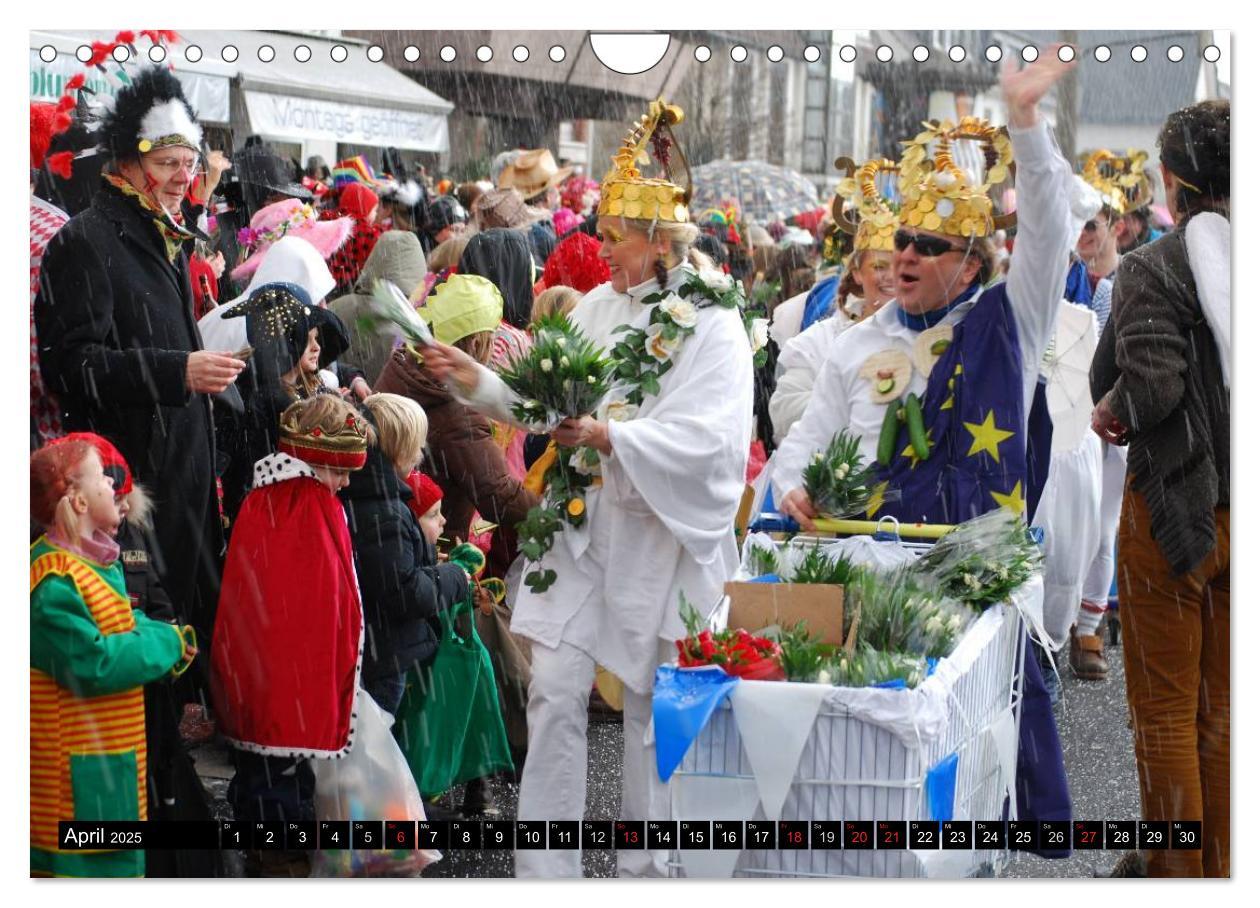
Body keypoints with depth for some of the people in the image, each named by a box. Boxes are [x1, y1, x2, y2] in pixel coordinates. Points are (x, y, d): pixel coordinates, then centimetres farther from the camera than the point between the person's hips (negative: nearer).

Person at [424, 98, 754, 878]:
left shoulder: (714, 325, -10)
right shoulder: (599, 306, 5)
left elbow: (710, 438, -21)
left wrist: (609, 437, -30)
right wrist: (479, 380, -4)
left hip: (662, 536, -4)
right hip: (583, 524, 4)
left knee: (653, 704, 8)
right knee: (555, 690, -2)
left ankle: (647, 864, 24)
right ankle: (546, 867, 6)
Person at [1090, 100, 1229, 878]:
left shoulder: (1154, 267, -13)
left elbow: (1150, 387, -24)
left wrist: (1114, 409, -4)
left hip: (1177, 506, -5)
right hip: (1243, 512, 5)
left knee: (1165, 711, 6)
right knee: (1224, 710, 15)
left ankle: (1175, 874, 10)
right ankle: (1222, 869, 22)